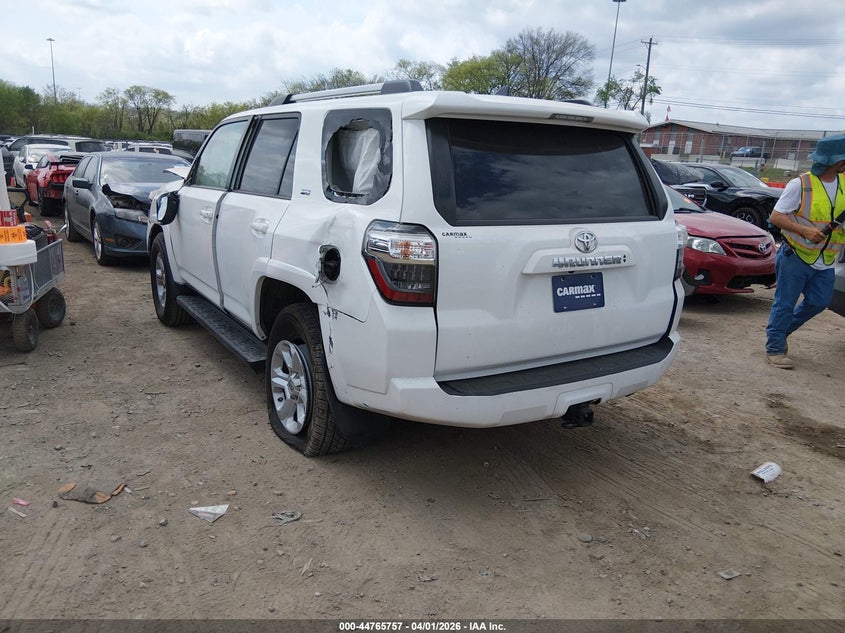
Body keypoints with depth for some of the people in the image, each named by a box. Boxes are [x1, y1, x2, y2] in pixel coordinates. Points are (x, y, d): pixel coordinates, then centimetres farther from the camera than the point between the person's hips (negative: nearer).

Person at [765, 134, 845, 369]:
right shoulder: (800, 184, -12)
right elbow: (775, 216, -13)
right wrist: (805, 230, -24)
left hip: (825, 261, 6)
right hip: (796, 256, -6)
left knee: (818, 302, 10)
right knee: (785, 303, 0)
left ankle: (781, 331, 31)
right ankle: (774, 348, 10)